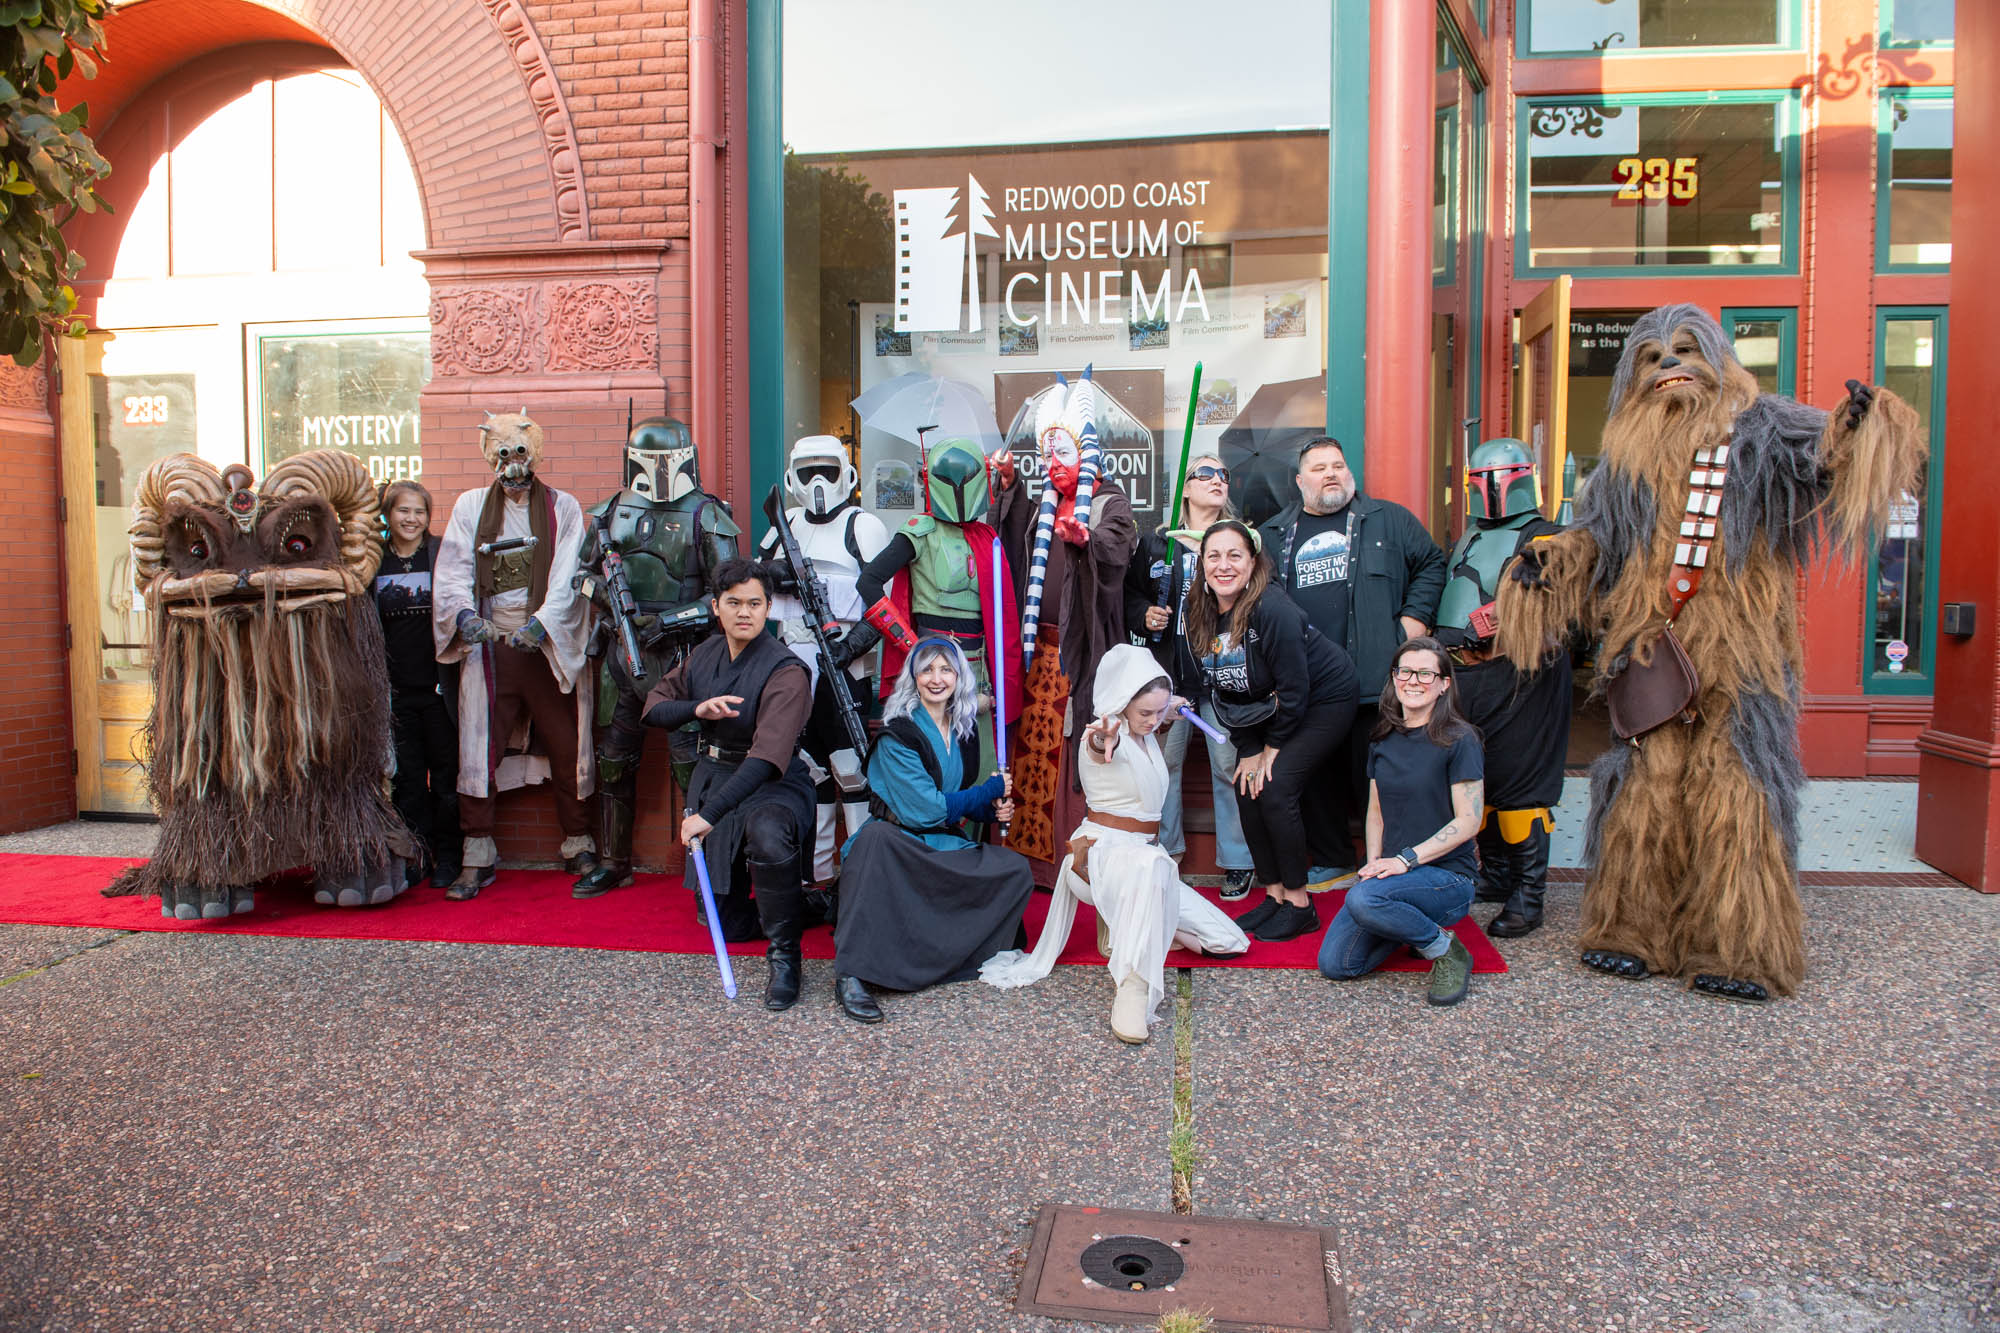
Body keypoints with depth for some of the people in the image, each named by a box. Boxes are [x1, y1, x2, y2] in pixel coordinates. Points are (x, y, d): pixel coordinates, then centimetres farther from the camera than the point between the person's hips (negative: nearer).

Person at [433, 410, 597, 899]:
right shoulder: (470, 507, 11)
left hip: (549, 647, -1)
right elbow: (452, 571, 2)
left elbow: (567, 578, -5)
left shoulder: (563, 508, 6)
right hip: (488, 647, 1)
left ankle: (578, 846, 18)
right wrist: (465, 613, -19)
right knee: (479, 750, 1)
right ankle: (477, 858, 10)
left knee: (567, 748, 3)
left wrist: (540, 622, -22)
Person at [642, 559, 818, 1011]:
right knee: (725, 926, 8)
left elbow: (767, 757, -31)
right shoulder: (706, 654, 2)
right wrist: (698, 708, -15)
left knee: (767, 834, -43)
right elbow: (654, 708, 7)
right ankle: (795, 902, 40)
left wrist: (708, 813, -39)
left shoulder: (786, 672, -20)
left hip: (774, 784, -6)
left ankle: (784, 955, -23)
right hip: (712, 777, 6)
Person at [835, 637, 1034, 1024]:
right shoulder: (897, 734, -10)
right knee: (875, 837, -40)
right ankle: (851, 974, -39)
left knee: (1016, 870, -16)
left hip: (944, 847, 6)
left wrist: (992, 810, 0)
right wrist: (990, 791, -9)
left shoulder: (964, 730, 11)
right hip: (895, 844, -6)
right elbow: (924, 810, -18)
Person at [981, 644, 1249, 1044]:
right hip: (1102, 849, -9)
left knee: (1223, 939, 4)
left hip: (1144, 847, 9)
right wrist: (1104, 741, -68)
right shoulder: (1103, 736, -15)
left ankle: (1121, 926, 12)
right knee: (1151, 865, -46)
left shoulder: (1146, 734, 9)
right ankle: (1133, 990, -49)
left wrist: (1169, 706, 17)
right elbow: (1103, 747, -45)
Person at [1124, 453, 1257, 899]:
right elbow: (1130, 594, 16)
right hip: (1171, 669, 2)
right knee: (1164, 762, 7)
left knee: (1229, 765, -2)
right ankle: (1163, 852, 23)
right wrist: (1145, 615, -4)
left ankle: (1236, 861, 11)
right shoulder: (1155, 543, 9)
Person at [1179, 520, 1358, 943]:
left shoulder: (1272, 610, -29)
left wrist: (1273, 747, -13)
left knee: (1275, 787, -17)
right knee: (1247, 788, -4)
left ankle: (1299, 904, -4)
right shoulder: (1199, 616, -7)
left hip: (1324, 699, -7)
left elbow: (1295, 690, -24)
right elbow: (1220, 692, -1)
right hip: (1269, 707, 7)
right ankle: (1274, 894, 11)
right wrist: (1248, 750, -5)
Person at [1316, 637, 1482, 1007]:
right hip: (1395, 870, 6)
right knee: (1334, 964, -10)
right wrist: (1374, 861, -1)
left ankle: (1445, 950, -7)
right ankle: (1412, 923, 16)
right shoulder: (1384, 740, 10)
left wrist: (1407, 859, -19)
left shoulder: (1459, 740, -8)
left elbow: (1468, 821, -12)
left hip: (1447, 874, -6)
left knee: (1363, 899, -35)